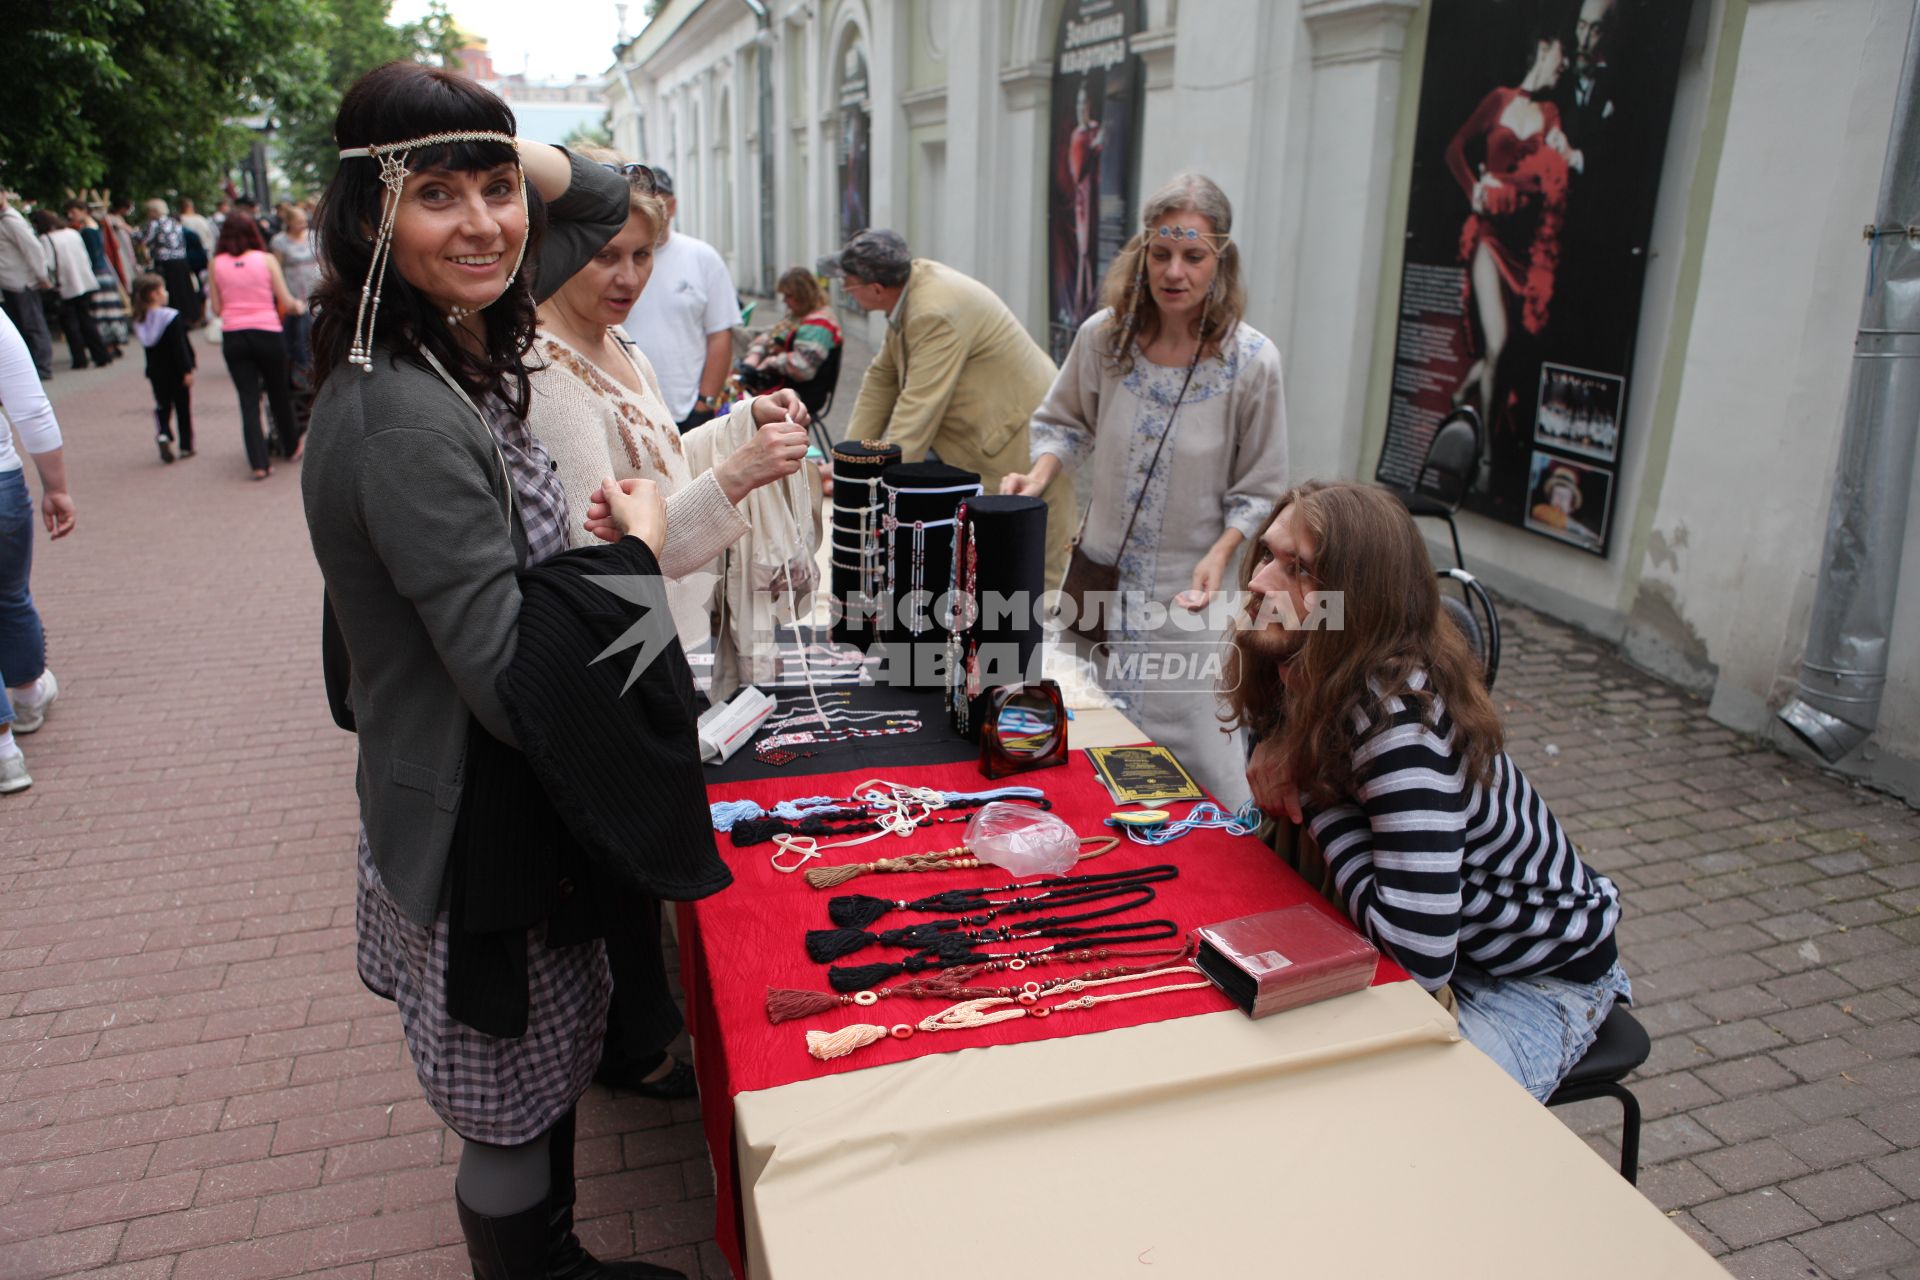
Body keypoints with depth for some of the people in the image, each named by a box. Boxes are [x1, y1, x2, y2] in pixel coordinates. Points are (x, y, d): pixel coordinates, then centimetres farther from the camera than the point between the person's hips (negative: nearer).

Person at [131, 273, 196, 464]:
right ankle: (186, 446, 13)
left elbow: (147, 345, 11)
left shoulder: (140, 320, 3)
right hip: (176, 370, -5)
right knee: (183, 407, 8)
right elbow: (180, 346, -20)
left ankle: (162, 434, -10)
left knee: (162, 405, 16)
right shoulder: (171, 317, -18)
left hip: (156, 371, 5)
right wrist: (187, 369, -17)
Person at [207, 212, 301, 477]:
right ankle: (290, 447, 32)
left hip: (233, 337, 1)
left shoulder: (216, 263, 3)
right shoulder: (266, 259, -2)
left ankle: (259, 463, -2)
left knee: (248, 400, 4)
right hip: (266, 333, -1)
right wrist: (299, 306, 18)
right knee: (279, 394, 16)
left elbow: (216, 308, 4)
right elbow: (286, 302, -3)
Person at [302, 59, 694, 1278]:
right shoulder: (405, 420, -28)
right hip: (478, 822, -9)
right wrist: (637, 549, -15)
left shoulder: (459, 345, 0)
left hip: (509, 799, 9)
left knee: (537, 1083, 28)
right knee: (514, 1117, 14)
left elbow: (602, 203, 16)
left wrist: (516, 152, -4)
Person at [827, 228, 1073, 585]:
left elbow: (918, 408, -29)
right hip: (977, 437, 10)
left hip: (1020, 439, -10)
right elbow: (883, 376, 7)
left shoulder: (936, 312, -27)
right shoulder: (913, 280, 1)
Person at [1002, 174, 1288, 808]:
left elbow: (1258, 488, -4)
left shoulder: (1252, 360, -12)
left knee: (1196, 747, -1)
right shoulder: (1102, 335, -6)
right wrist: (1040, 474, -10)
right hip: (1101, 568, 3)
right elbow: (1065, 422, 10)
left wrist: (1219, 555, -18)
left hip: (1189, 587, -3)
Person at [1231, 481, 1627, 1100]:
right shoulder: (1304, 678, -12)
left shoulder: (1400, 714, -35)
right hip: (1432, 941, 7)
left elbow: (1420, 959, -37)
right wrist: (1278, 749, -15)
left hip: (1537, 981, -7)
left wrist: (1316, 795, -29)